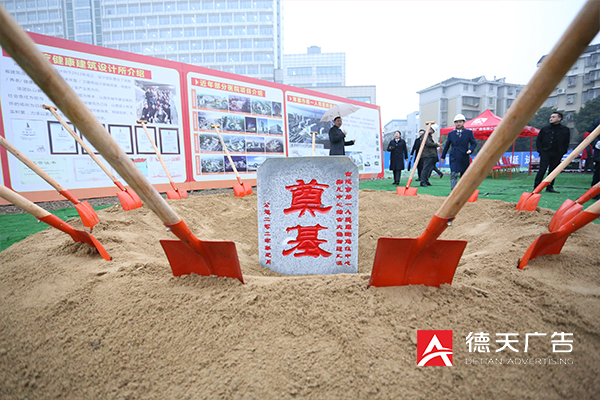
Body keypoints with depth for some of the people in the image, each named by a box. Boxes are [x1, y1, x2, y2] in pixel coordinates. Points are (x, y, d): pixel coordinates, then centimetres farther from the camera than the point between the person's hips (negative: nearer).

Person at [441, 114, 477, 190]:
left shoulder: (469, 132, 5)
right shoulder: (451, 134, 7)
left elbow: (474, 143, 5)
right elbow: (447, 146, 13)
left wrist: (470, 150, -15)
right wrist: (443, 156, 16)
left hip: (465, 158, 1)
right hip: (454, 158, -1)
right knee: (453, 175, -14)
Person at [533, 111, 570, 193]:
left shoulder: (565, 130, 8)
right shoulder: (545, 129, 7)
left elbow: (566, 143, 11)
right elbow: (538, 140, 10)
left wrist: (562, 152, 1)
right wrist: (540, 150, 0)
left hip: (557, 155, 2)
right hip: (545, 153, -2)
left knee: (553, 171, 6)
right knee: (542, 170, -9)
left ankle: (550, 187, 13)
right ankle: (536, 187, -7)